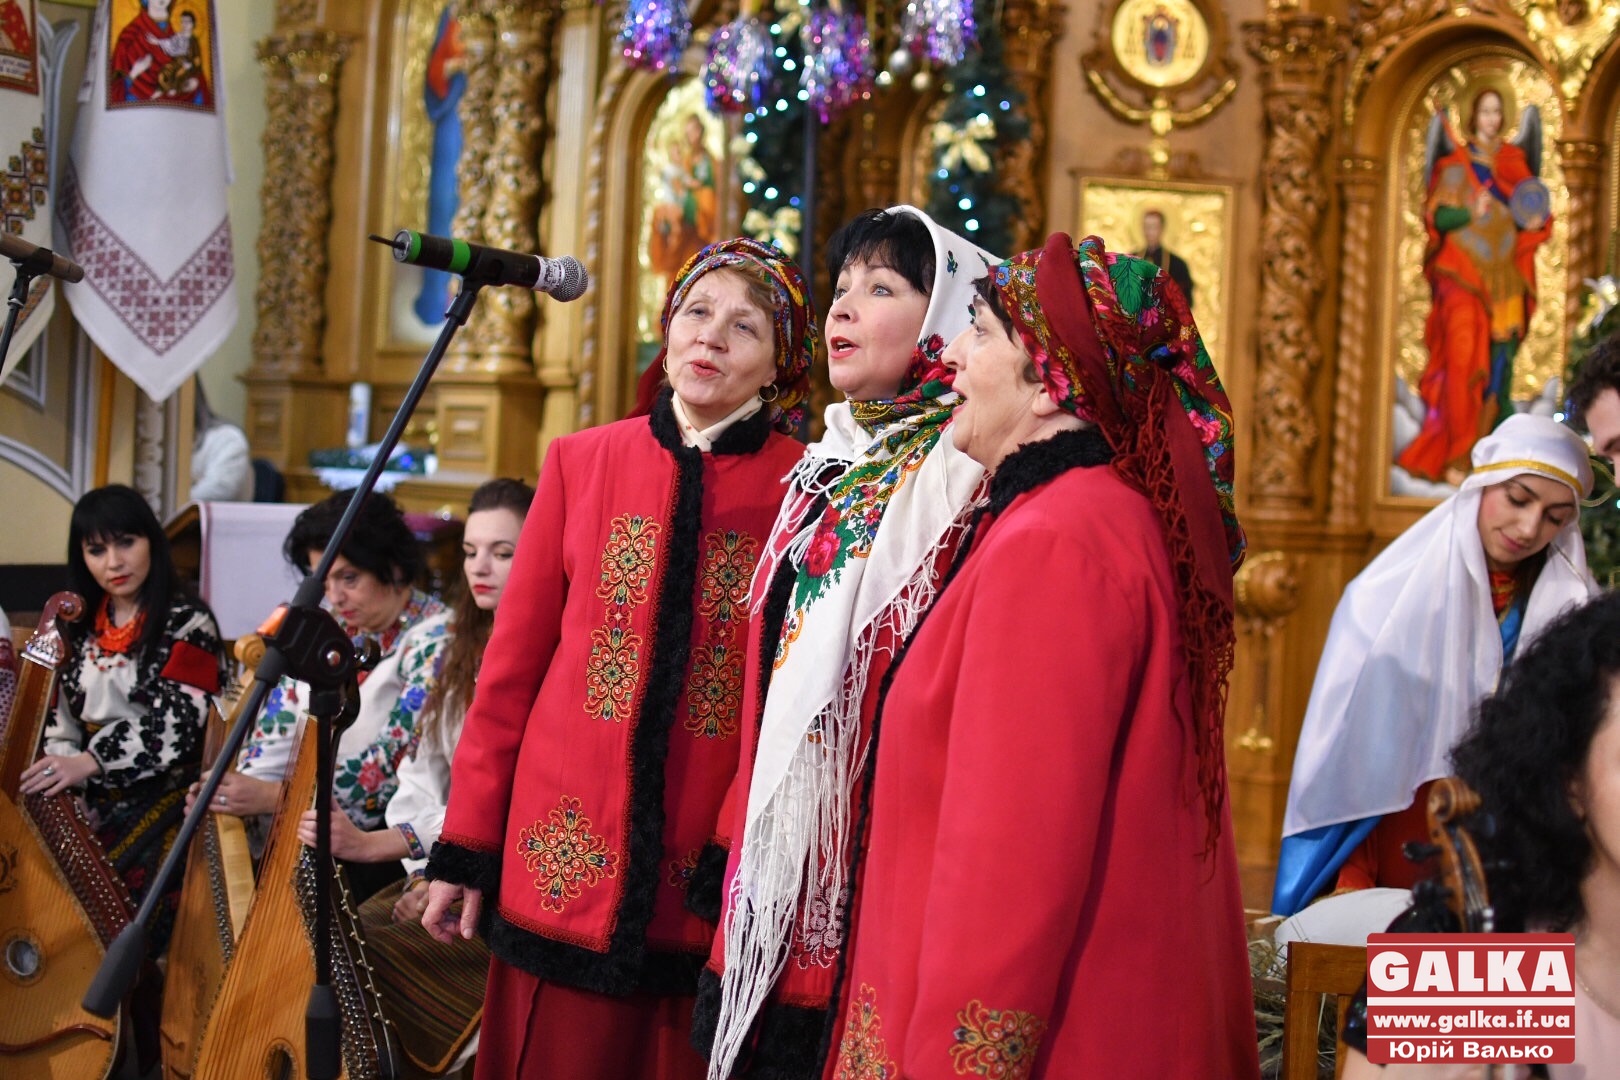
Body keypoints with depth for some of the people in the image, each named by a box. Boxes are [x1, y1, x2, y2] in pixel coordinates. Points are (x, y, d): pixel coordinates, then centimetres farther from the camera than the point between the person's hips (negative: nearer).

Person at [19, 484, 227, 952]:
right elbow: (63, 716, 16)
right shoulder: (83, 625, 15)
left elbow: (174, 725, -16)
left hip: (164, 798, -5)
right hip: (94, 802, 6)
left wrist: (88, 763, -27)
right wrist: (56, 772, -4)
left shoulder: (187, 624, -5)